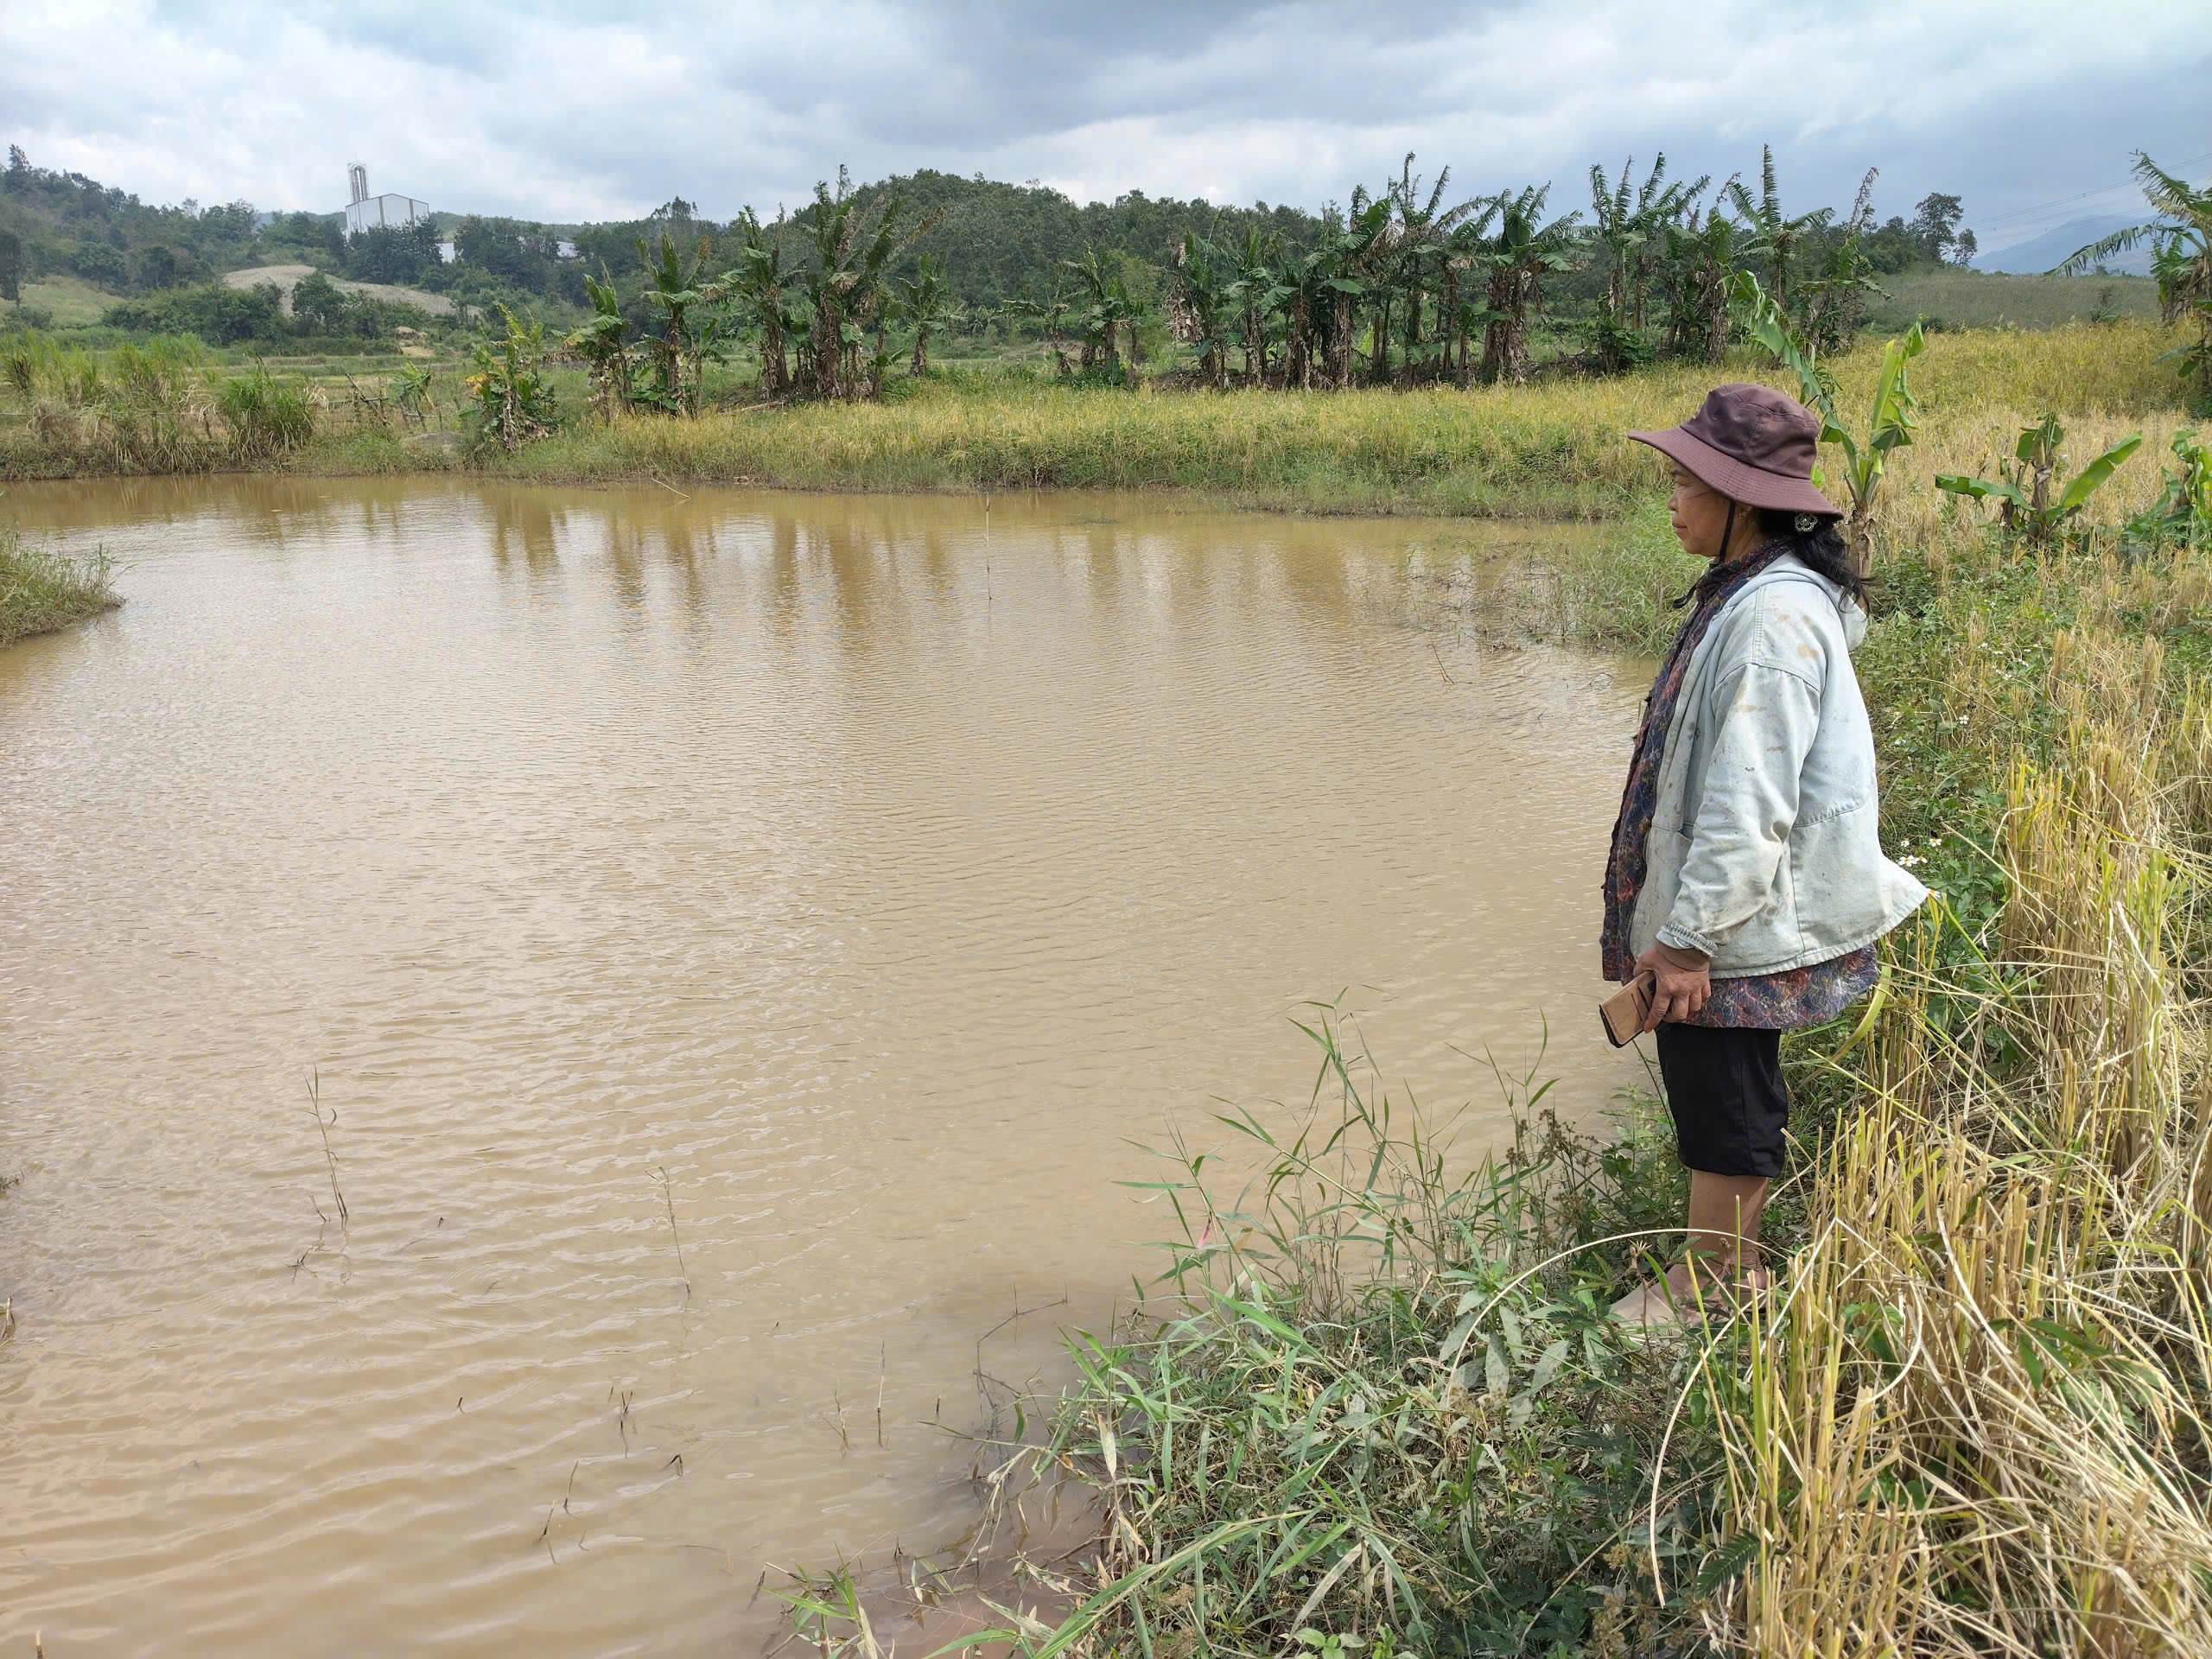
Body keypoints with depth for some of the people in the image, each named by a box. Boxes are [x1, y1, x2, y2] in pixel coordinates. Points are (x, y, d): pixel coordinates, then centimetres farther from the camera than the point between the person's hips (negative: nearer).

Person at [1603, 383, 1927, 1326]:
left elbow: (1750, 803, -26)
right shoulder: (1746, 594, 9)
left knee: (1724, 1108, 6)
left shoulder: (1772, 619, -24)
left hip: (1731, 931, -10)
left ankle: (1708, 1292, 22)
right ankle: (1725, 1268, 35)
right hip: (1714, 915, 10)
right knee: (1715, 1097, 20)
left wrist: (1689, 937, -22)